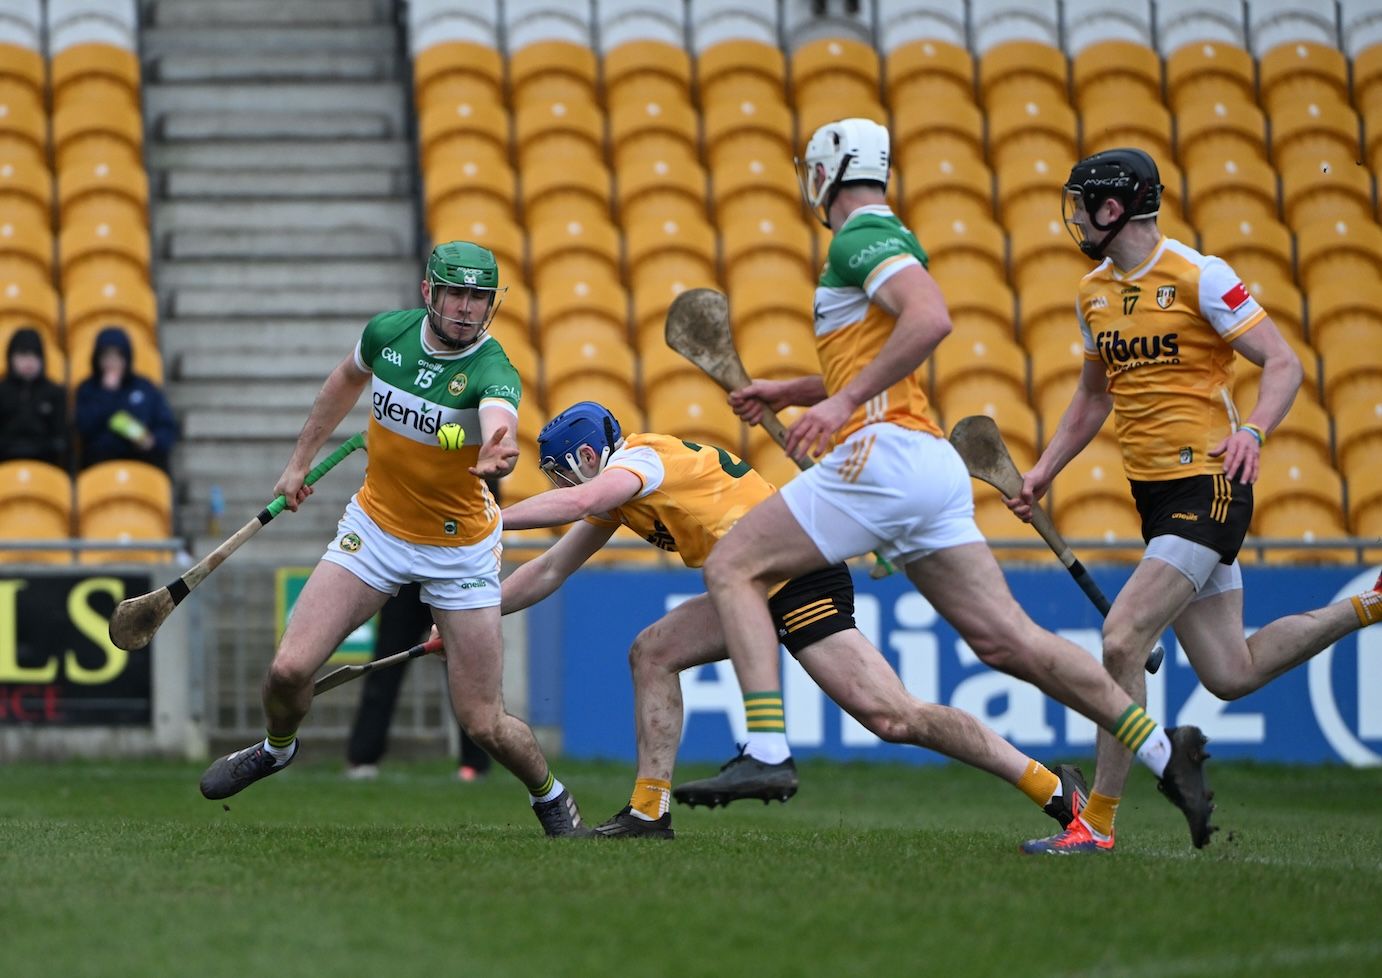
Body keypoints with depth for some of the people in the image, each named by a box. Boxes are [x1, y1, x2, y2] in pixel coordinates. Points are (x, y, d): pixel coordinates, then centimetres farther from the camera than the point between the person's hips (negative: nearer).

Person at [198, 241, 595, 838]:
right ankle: (277, 748, 24)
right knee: (289, 669, -11)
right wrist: (301, 461, 19)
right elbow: (348, 379, 14)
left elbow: (500, 421, -50)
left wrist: (499, 451, -74)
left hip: (460, 550, -3)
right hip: (375, 527, 3)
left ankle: (550, 796, 27)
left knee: (483, 723, -5)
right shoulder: (389, 332, -10)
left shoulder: (493, 372, -25)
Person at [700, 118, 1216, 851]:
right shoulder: (886, 241, 26)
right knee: (1005, 637, 4)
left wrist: (843, 401, -22)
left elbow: (930, 319, -22)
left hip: (885, 453, -9)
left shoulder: (860, 238, -4)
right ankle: (1162, 750, 0)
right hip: (933, 468, 9)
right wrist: (786, 392, 34)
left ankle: (765, 750, -19)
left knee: (732, 568, -5)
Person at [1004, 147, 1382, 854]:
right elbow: (1094, 395, 25)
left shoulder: (1198, 277, -12)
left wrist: (1252, 430, -30)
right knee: (1231, 675, 10)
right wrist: (1045, 470, 16)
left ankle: (1096, 822, -10)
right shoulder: (1093, 292, 11)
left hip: (1207, 484, -8)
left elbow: (1283, 364, -12)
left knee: (1122, 640, -18)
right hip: (1154, 496, 8)